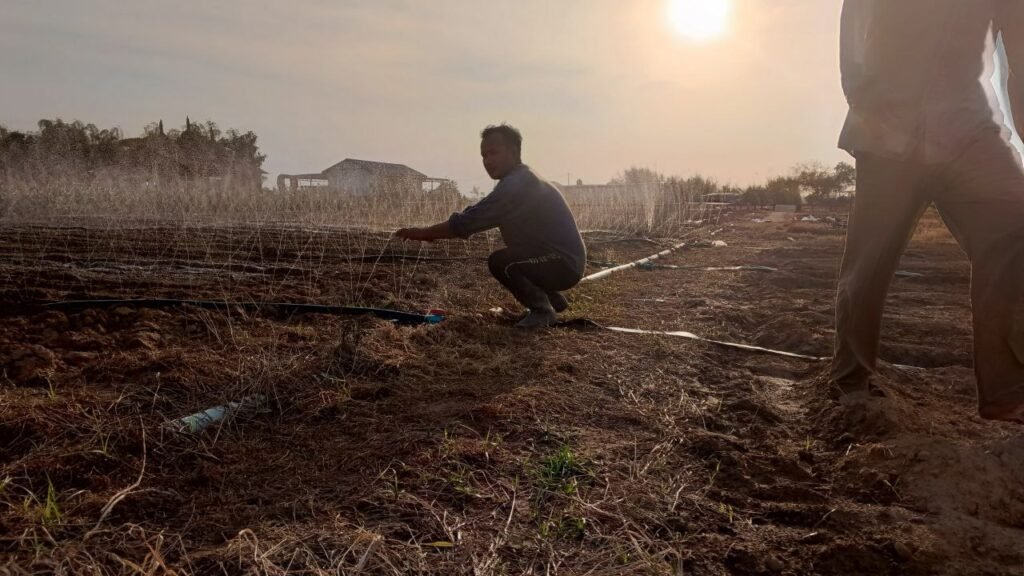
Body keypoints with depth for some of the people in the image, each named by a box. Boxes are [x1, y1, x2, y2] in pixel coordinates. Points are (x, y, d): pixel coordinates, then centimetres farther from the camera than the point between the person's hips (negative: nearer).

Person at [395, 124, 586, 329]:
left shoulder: (517, 185, -20)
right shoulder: (522, 180, 12)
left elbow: (468, 220, -24)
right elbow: (476, 217, 13)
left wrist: (424, 233, -13)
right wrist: (434, 233, 4)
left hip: (564, 263, -10)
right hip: (564, 261, 10)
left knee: (500, 262, -23)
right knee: (505, 259, 22)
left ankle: (542, 311, -8)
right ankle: (553, 300, 23)